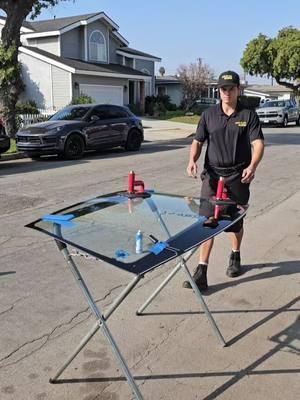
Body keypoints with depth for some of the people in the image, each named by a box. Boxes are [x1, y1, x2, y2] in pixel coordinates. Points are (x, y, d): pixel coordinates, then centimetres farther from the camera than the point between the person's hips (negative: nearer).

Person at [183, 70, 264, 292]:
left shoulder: (248, 115, 0)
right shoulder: (209, 115, 6)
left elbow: (258, 143, -8)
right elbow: (198, 141, 9)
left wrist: (252, 166, -26)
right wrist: (192, 160, -12)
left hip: (238, 177, 0)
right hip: (212, 174, 1)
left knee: (236, 221, 14)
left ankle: (235, 257, 42)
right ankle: (201, 272, -5)